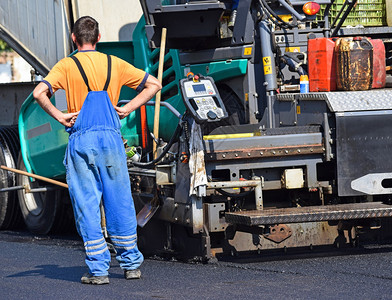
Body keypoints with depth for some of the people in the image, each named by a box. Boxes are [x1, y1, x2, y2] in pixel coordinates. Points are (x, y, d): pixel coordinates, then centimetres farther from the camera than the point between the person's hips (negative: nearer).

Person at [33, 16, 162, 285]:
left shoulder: (66, 66, 0)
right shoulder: (115, 64, 9)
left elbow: (40, 93, -15)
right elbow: (154, 85, 13)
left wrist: (59, 116, -4)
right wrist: (127, 109, 10)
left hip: (81, 139, -2)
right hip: (111, 136, 2)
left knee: (87, 205, 2)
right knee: (120, 203, 10)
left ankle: (98, 269, 0)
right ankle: (131, 264, 16)